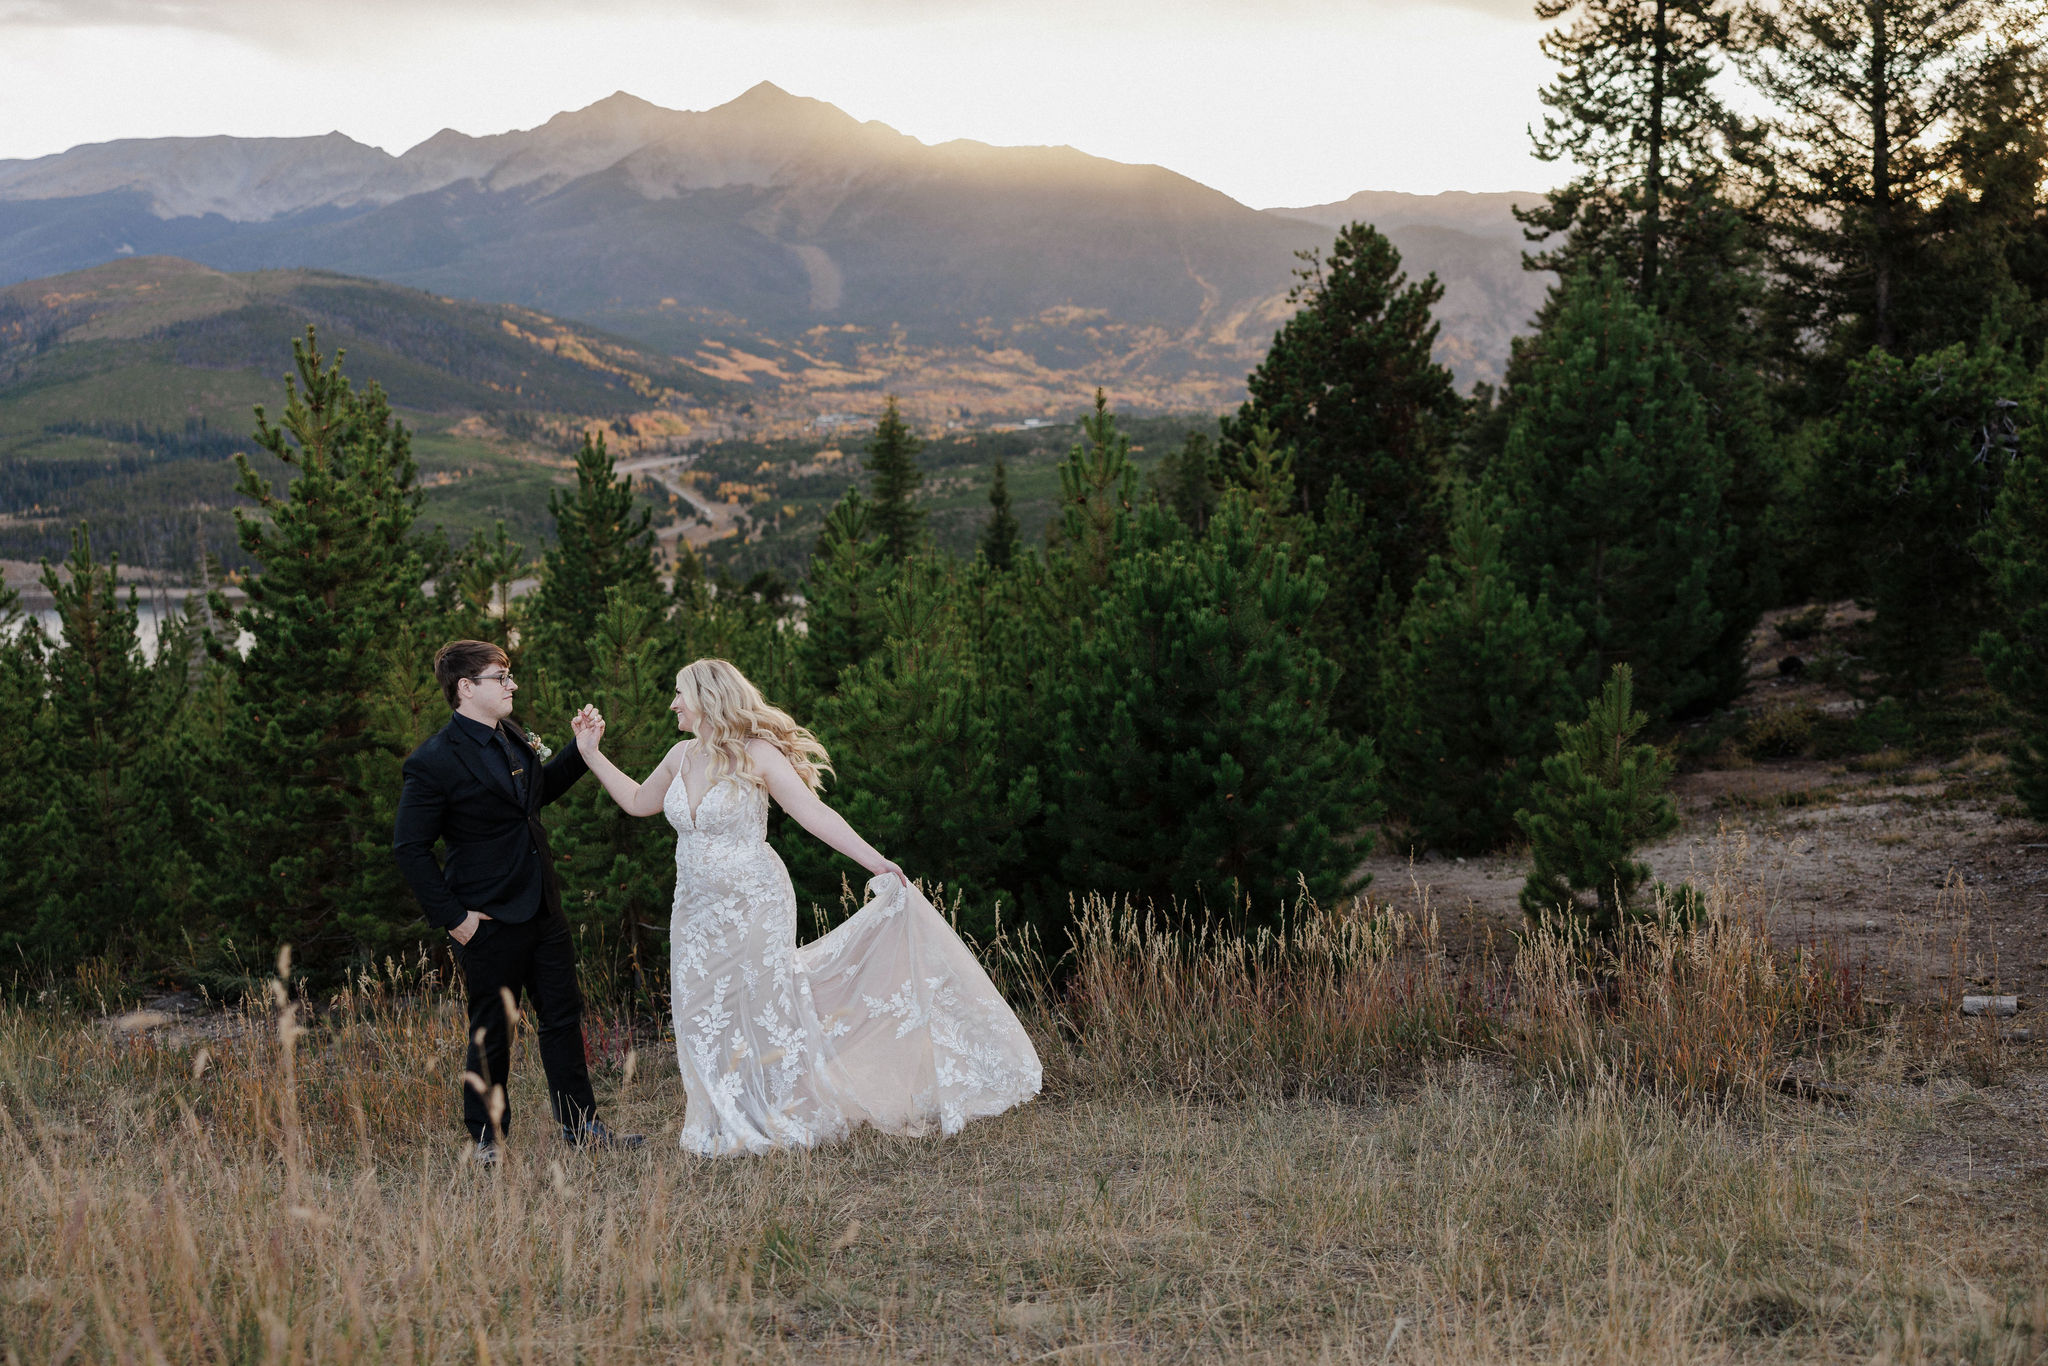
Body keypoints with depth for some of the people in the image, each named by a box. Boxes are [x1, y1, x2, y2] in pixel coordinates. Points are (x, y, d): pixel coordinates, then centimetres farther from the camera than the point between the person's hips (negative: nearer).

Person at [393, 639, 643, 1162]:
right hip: (490, 918, -7)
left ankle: (580, 1124, 23)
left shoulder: (512, 736, 8)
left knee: (563, 1015, 12)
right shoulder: (434, 761, -16)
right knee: (491, 1030, 5)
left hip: (542, 905, 7)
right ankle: (487, 1137, 21)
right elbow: (409, 848, -14)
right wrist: (452, 917, -15)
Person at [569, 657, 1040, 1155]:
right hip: (698, 910, 6)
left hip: (754, 906, -6)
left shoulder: (756, 754, -13)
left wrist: (875, 862, -23)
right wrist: (592, 754, 16)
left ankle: (779, 1125, 14)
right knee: (704, 1019, 5)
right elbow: (637, 801, 22)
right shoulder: (682, 756, 6)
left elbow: (815, 814, -16)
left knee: (765, 1012, 0)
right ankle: (728, 1129, 17)